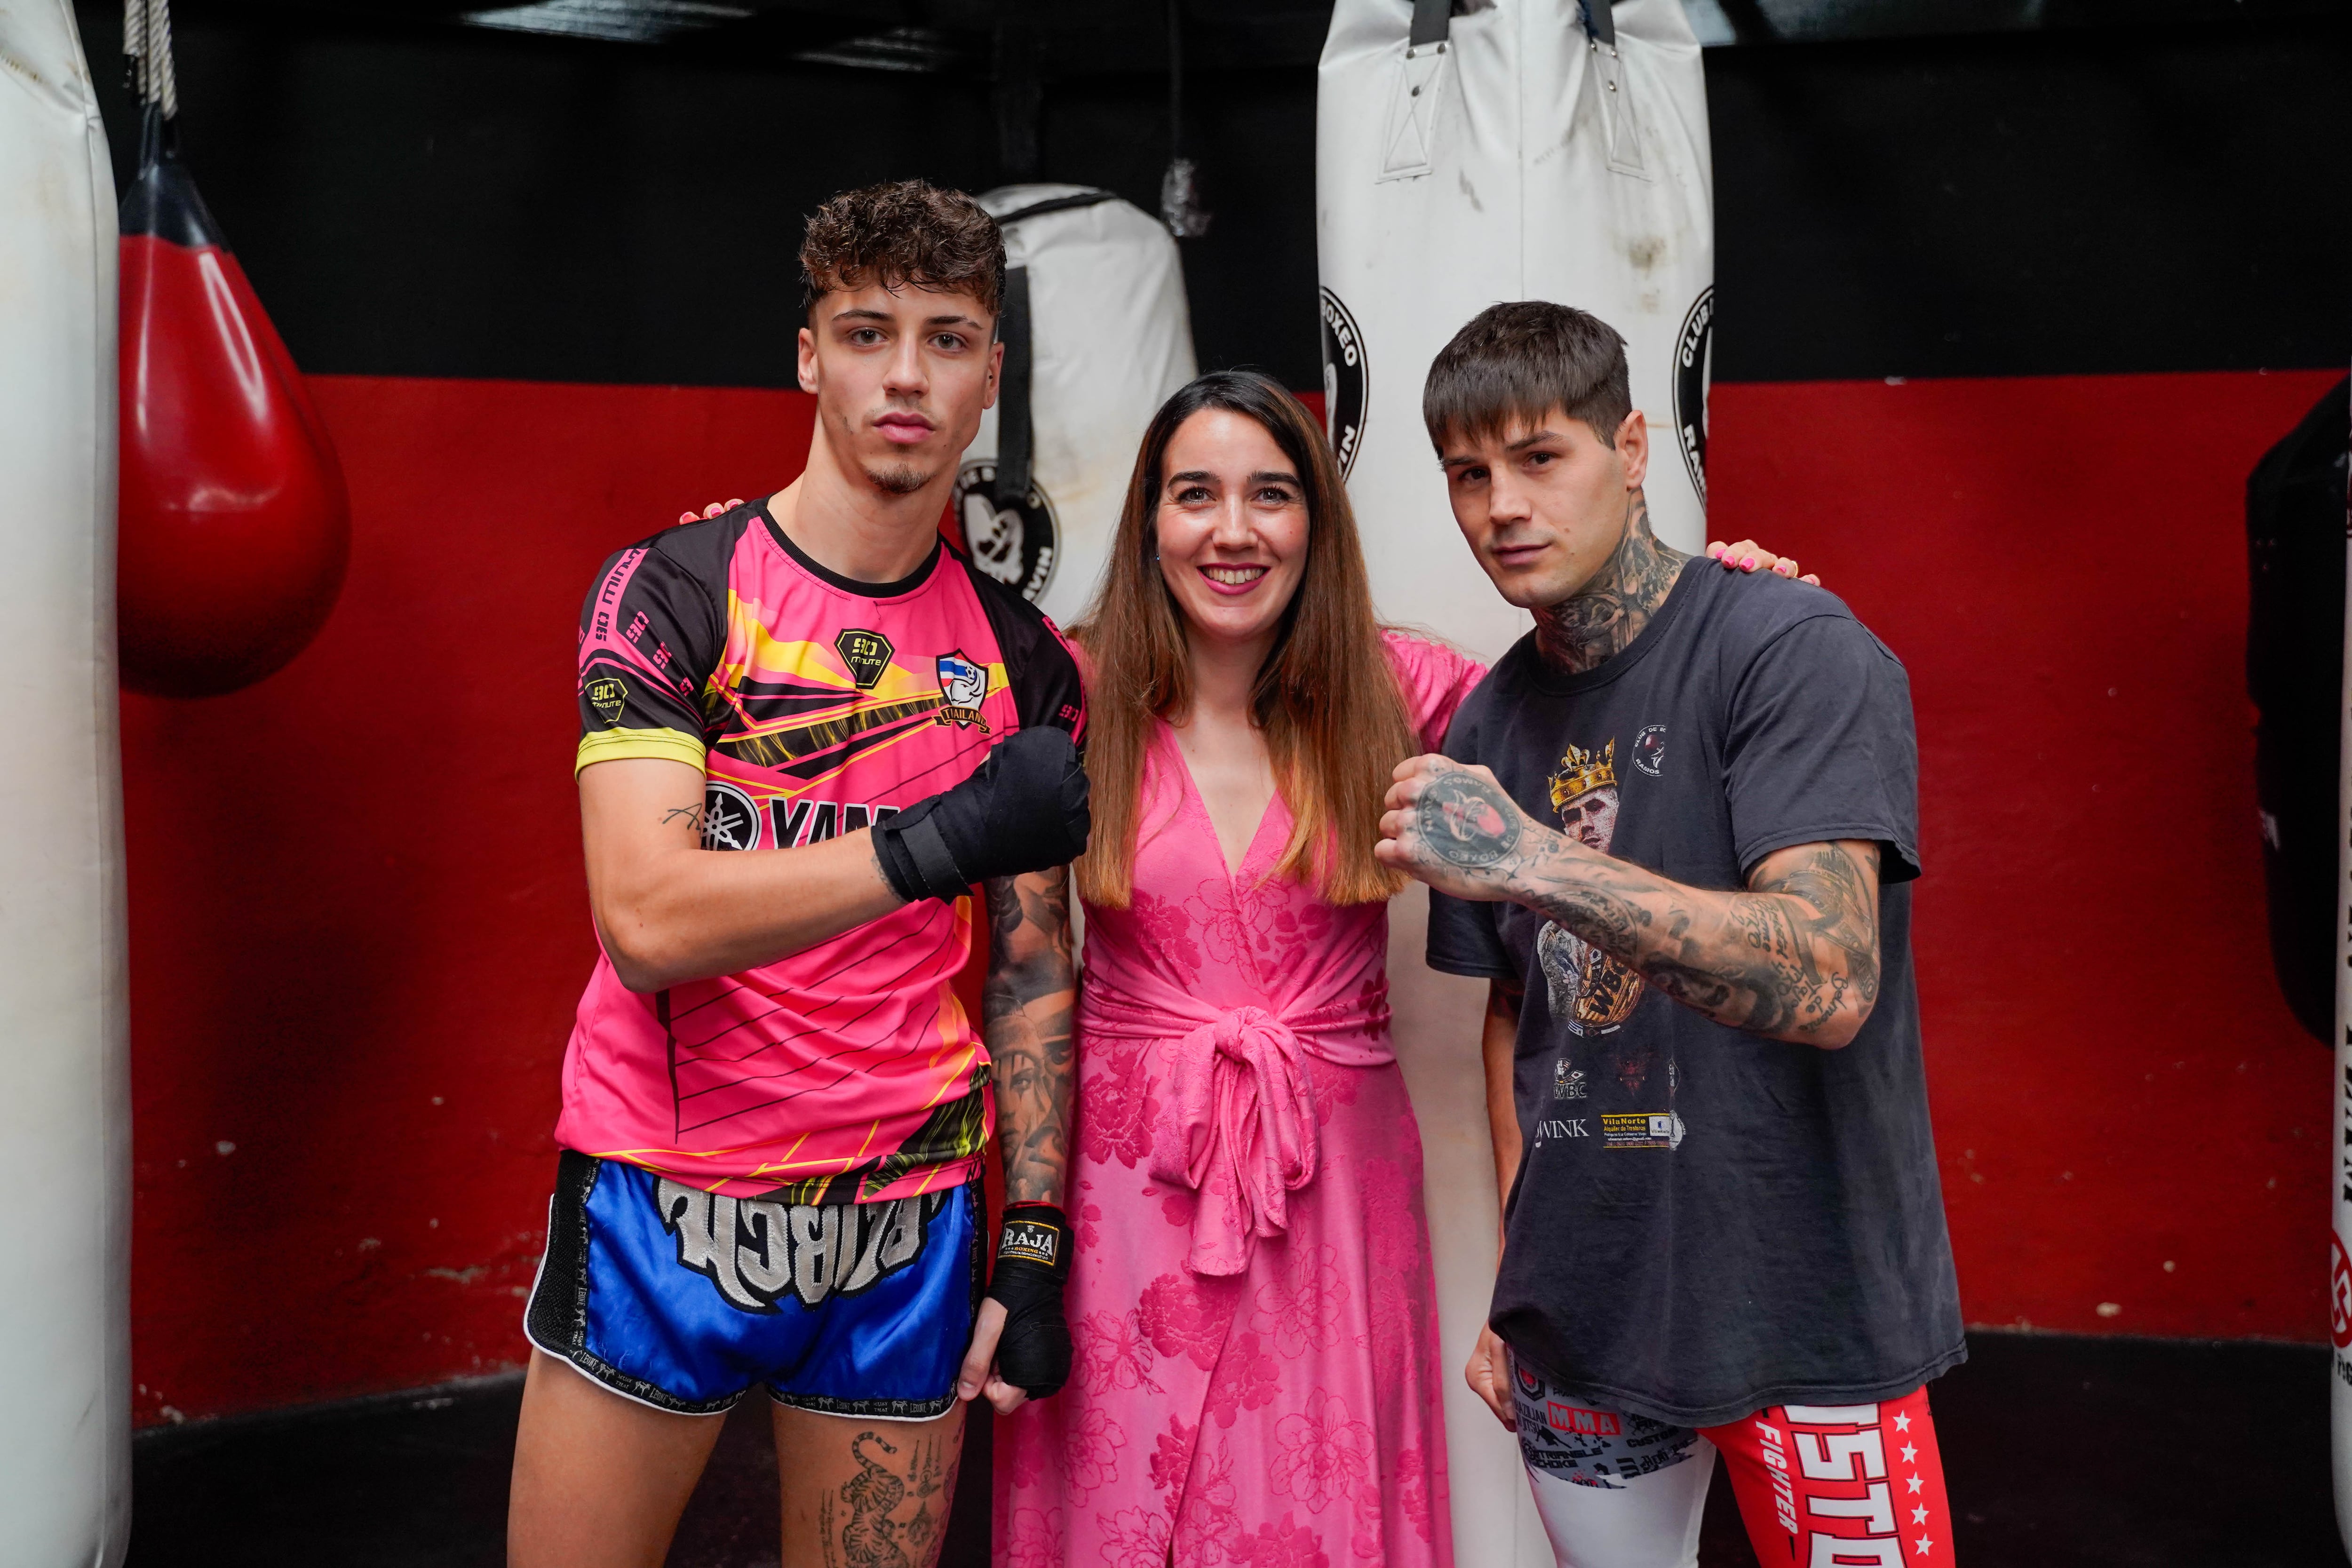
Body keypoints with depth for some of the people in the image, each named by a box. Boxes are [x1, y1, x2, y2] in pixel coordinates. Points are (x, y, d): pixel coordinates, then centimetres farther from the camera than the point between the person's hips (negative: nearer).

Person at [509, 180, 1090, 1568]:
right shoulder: (672, 593, -7)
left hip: (909, 1227, 3)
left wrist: (1036, 1245, 1)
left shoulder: (1023, 659, 4)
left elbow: (1033, 974, 6)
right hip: (663, 1200, -2)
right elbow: (648, 921, -19)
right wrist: (937, 843, -27)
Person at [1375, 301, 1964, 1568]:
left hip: (1801, 1311, -5)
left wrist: (1538, 865, -35)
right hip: (1583, 1312, 5)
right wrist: (1514, 1280, 9)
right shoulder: (1490, 724, 5)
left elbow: (1828, 982, -26)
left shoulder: (1793, 649, -14)